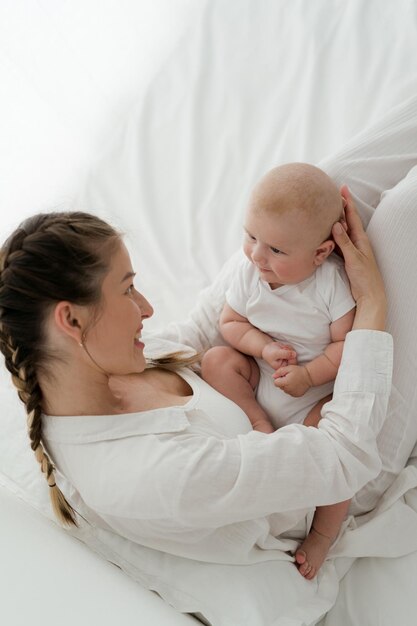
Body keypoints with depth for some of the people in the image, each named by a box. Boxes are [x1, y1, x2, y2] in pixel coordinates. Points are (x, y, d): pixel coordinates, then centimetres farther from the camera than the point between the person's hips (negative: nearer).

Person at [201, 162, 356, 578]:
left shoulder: (333, 282, -19)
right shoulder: (249, 272, -8)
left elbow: (349, 344, -17)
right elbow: (230, 323, 1)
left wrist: (308, 375, -29)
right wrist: (264, 347, -18)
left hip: (318, 391, -4)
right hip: (259, 377, 4)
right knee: (216, 360, -17)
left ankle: (323, 535, -14)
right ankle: (262, 428, -17)